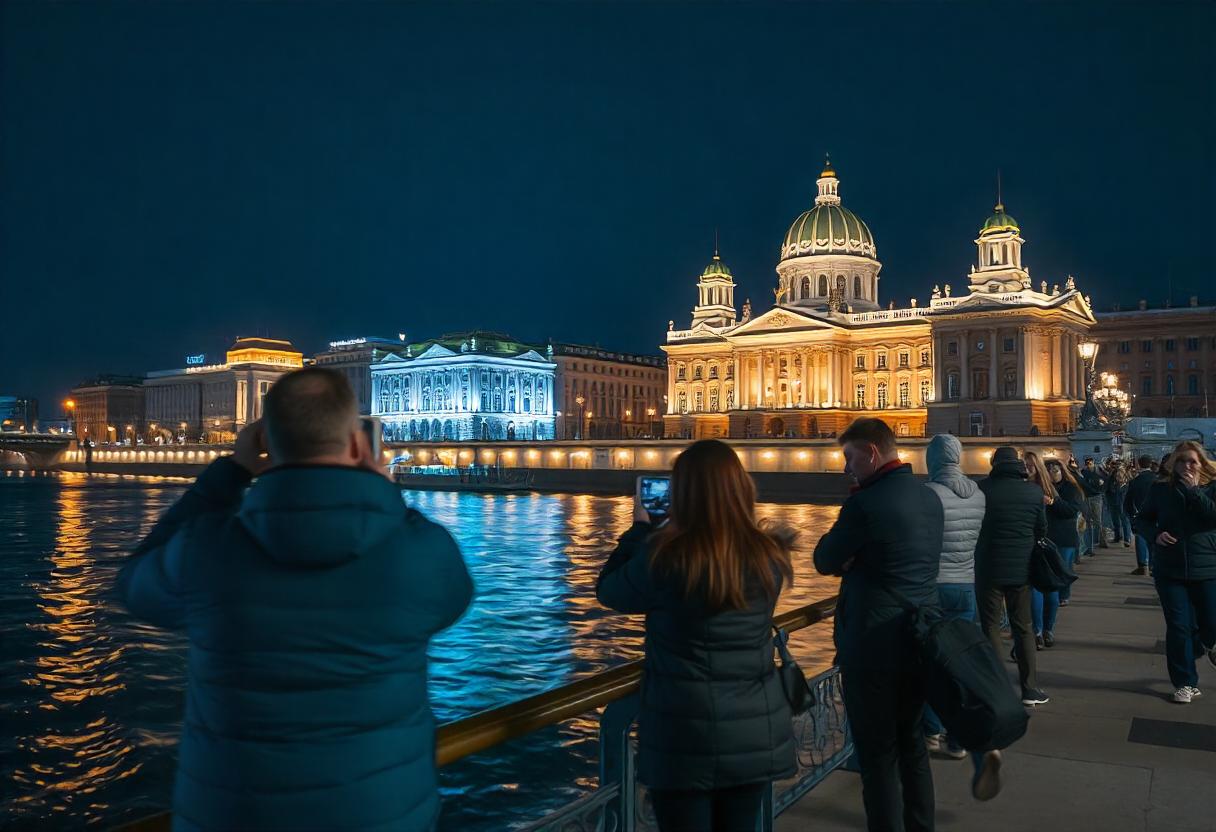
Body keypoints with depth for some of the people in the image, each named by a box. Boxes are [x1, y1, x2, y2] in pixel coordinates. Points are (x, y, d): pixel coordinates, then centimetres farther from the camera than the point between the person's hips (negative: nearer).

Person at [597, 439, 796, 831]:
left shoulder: (664, 557, -19)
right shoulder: (768, 555, -6)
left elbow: (608, 590, -2)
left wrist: (640, 528, 8)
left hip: (686, 736, -4)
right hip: (757, 733, 4)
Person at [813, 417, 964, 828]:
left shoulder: (865, 503, -19)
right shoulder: (930, 498, 6)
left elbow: (824, 561, -10)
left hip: (874, 644, -8)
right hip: (922, 638, 8)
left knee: (878, 754, 4)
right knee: (912, 743, 21)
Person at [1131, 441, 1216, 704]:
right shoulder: (1161, 490, 2)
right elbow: (1140, 520, 8)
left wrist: (1193, 491, -19)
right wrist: (1155, 534, -11)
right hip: (1170, 570, 0)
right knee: (1178, 627, 1)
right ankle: (1185, 683, 13)